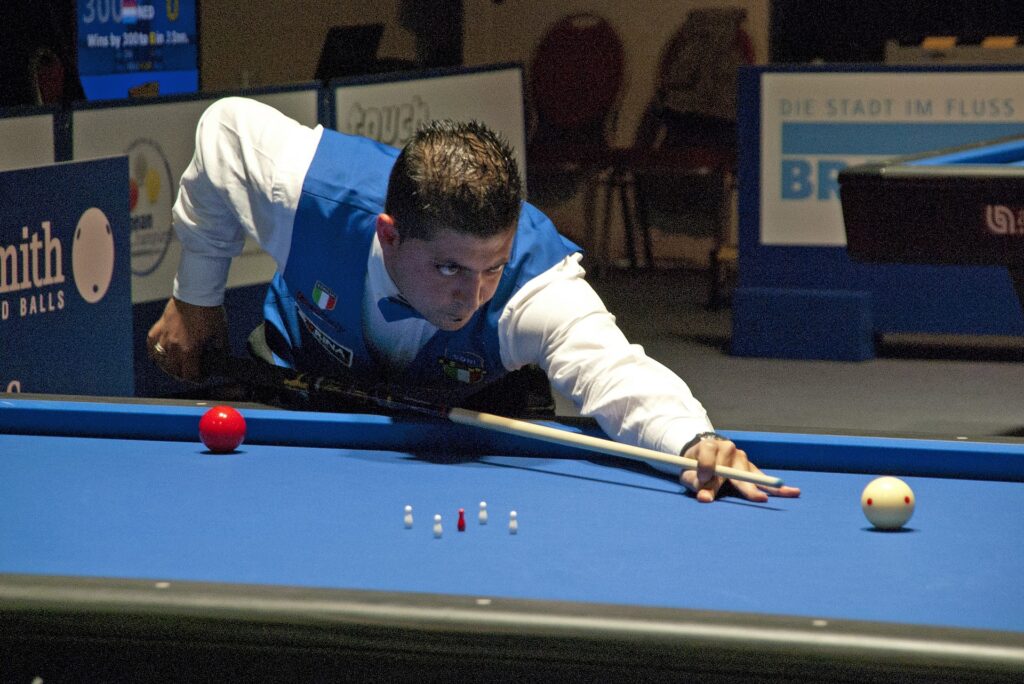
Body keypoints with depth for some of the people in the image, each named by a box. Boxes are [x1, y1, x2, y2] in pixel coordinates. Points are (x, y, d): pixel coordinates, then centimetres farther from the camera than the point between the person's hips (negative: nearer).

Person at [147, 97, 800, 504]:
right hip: (310, 372, 0)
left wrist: (692, 438, -86)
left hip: (466, 408, 0)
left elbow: (610, 368, -63)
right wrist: (195, 297, -9)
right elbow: (228, 123, -18)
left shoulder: (538, 283, -45)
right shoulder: (312, 194, -40)